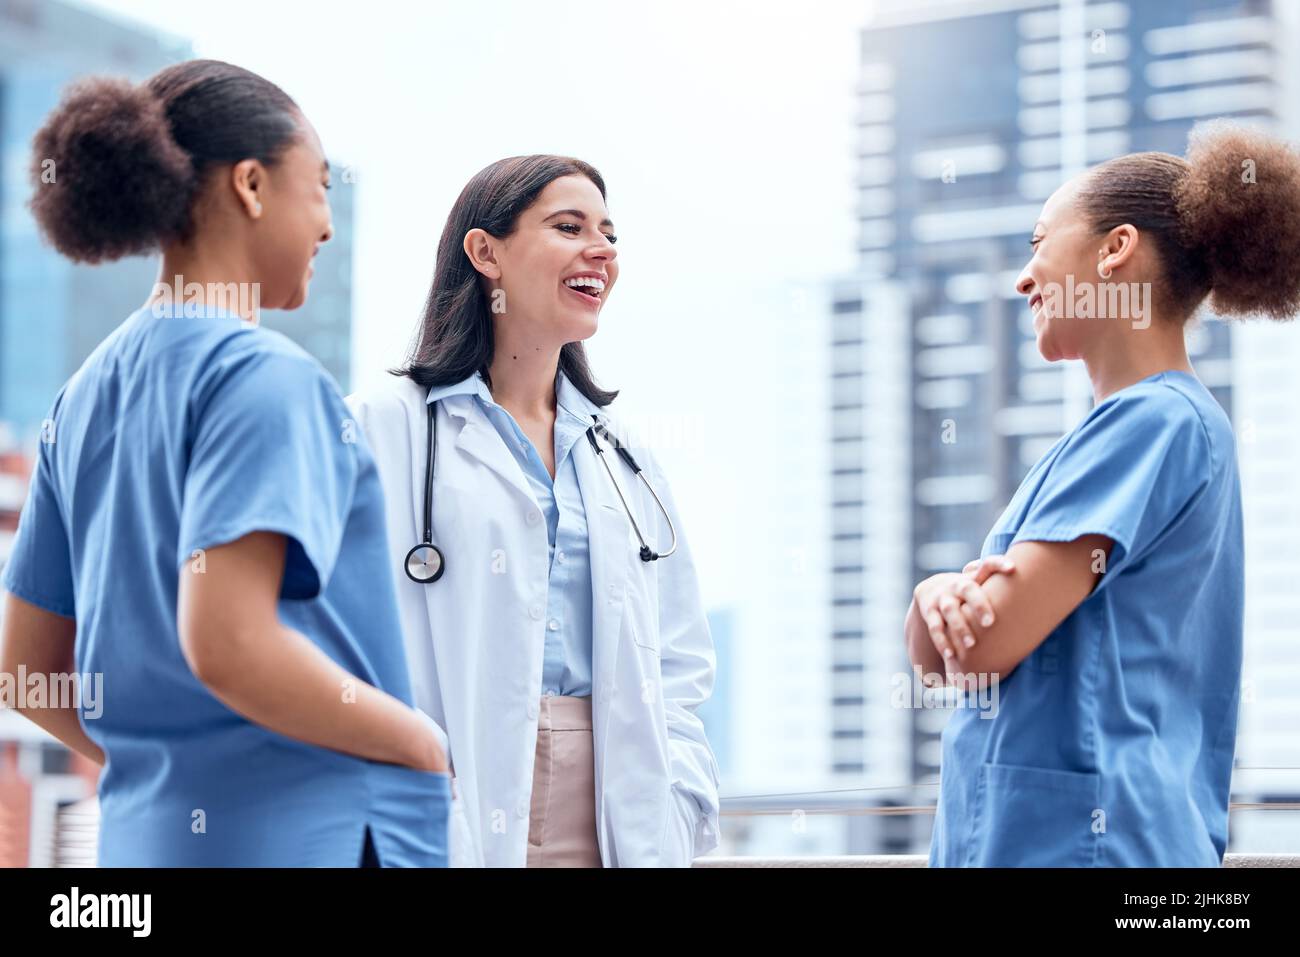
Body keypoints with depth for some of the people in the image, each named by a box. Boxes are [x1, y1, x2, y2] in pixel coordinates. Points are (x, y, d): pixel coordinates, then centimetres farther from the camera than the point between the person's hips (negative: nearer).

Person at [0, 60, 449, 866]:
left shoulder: (88, 395, 11)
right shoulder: (265, 377, -13)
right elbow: (226, 644, -25)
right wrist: (419, 742, -12)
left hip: (146, 831, 8)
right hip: (309, 835, -8)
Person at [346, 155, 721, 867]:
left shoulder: (628, 462, 17)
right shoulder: (384, 429, 0)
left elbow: (678, 670, 16)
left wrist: (670, 823, 1)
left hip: (612, 829, 5)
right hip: (457, 821, -4)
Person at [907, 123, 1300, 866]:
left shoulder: (1155, 421, -12)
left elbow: (980, 649, -18)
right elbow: (941, 651, 13)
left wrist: (938, 597, 3)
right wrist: (943, 597, -9)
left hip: (1079, 839, -9)